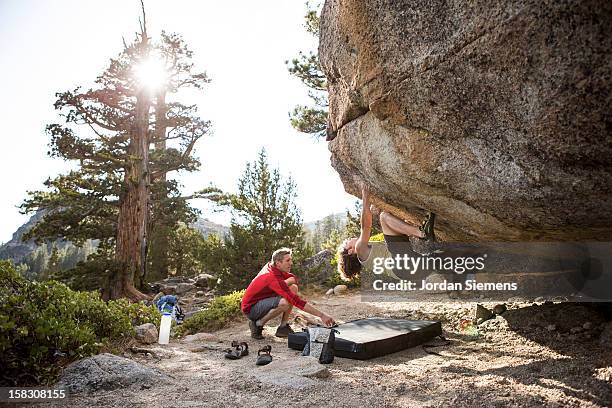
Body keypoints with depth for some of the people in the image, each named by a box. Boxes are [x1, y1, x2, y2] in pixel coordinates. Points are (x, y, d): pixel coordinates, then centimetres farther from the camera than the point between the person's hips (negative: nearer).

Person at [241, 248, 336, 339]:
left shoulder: (270, 265, -4)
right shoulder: (274, 278, -30)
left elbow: (294, 279, 8)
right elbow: (296, 300, -34)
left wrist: (283, 284, -15)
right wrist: (321, 315, -34)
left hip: (261, 301, 9)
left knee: (293, 288, -3)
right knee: (284, 303, -35)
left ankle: (283, 327, -1)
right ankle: (258, 324, -10)